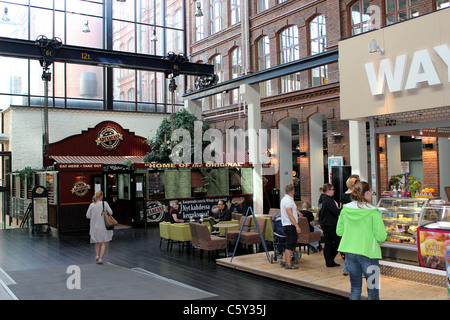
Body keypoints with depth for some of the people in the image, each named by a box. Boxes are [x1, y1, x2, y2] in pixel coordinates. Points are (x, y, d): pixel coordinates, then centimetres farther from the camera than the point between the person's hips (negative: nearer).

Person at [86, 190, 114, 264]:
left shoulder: (91, 205, -1)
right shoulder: (104, 203, -9)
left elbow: (87, 215, 4)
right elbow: (110, 212, -8)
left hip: (94, 226, 3)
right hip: (103, 225, -3)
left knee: (97, 242, 21)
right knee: (103, 243, 5)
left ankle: (97, 255, 7)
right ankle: (100, 258, -4)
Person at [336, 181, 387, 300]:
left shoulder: (345, 209, 0)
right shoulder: (372, 212, -14)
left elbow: (339, 231, 8)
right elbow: (381, 237, -13)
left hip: (350, 253, 5)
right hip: (368, 253, -5)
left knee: (355, 287, 17)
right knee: (373, 290, 9)